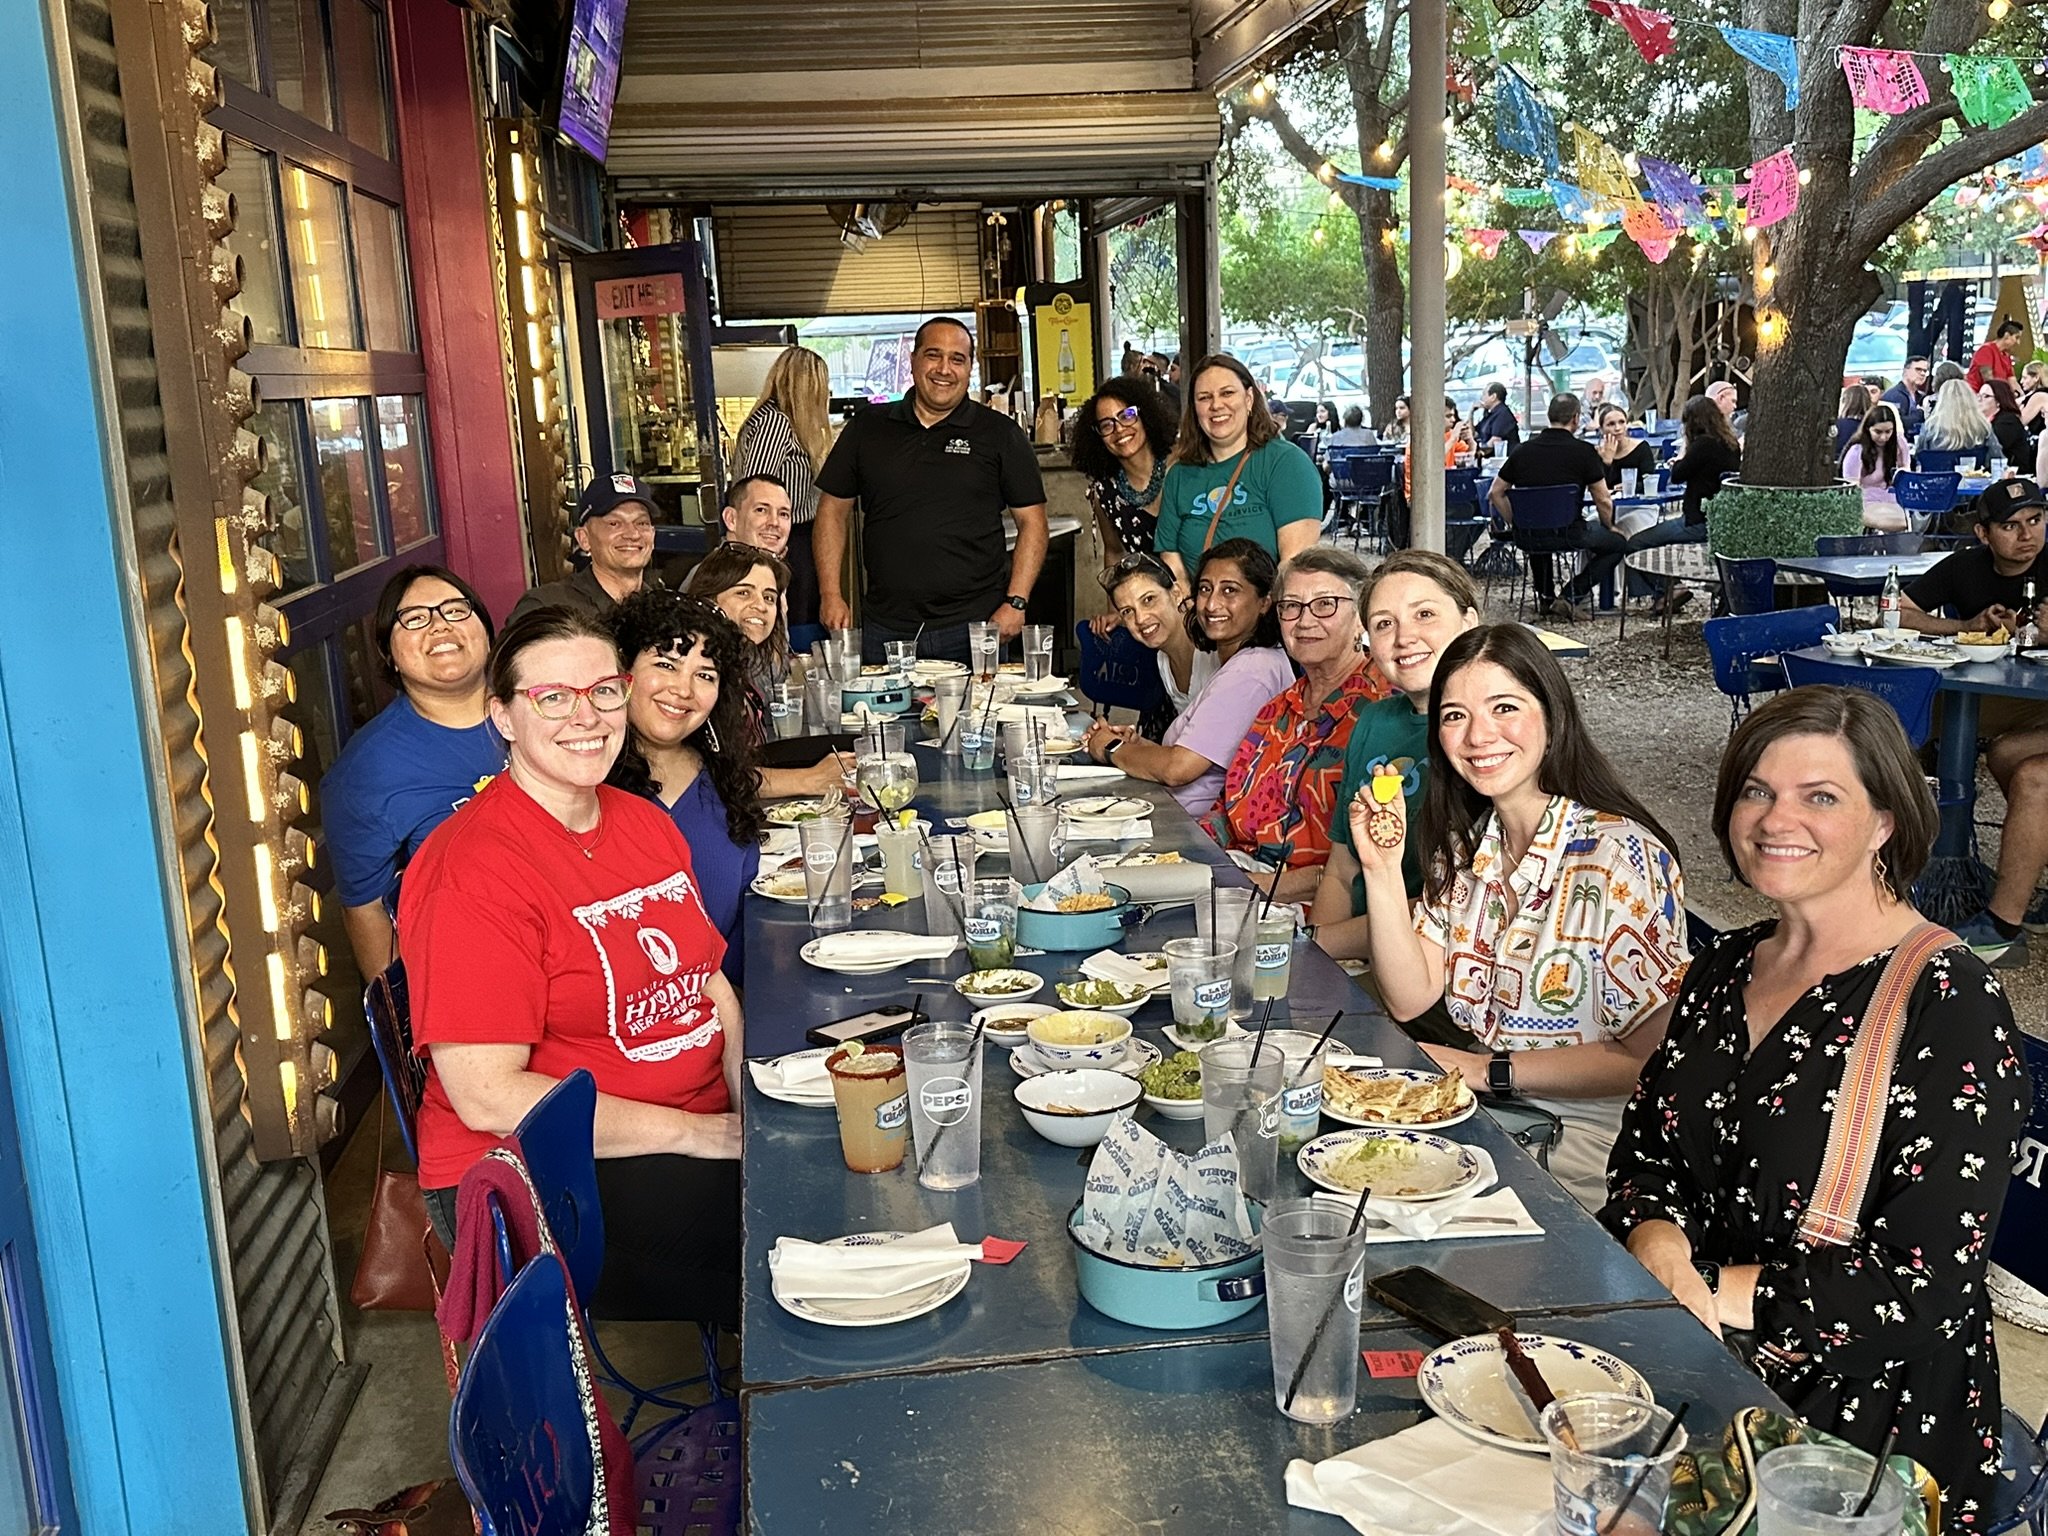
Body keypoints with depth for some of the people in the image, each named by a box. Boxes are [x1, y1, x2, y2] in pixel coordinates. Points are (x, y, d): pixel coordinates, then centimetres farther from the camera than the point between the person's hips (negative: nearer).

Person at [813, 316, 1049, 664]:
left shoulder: (1001, 435, 4)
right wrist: (831, 595, 2)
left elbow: (1032, 521, 3)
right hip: (884, 629, 2)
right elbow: (833, 510, 12)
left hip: (974, 626, -2)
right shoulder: (868, 428, 9)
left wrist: (1015, 603, -8)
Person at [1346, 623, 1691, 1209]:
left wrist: (1491, 1068, -15)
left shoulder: (1621, 857, -16)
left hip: (1580, 1134, -6)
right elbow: (1411, 1000, 0)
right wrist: (1382, 867, -11)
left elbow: (1649, 1058, -15)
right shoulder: (1465, 846, 6)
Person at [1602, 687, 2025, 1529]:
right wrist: (1660, 1249, -11)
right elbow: (1646, 1146, 10)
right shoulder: (1724, 969, 8)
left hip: (1857, 1412, -6)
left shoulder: (1952, 1007, -13)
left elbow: (1923, 1285, -18)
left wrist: (1713, 1290, -15)